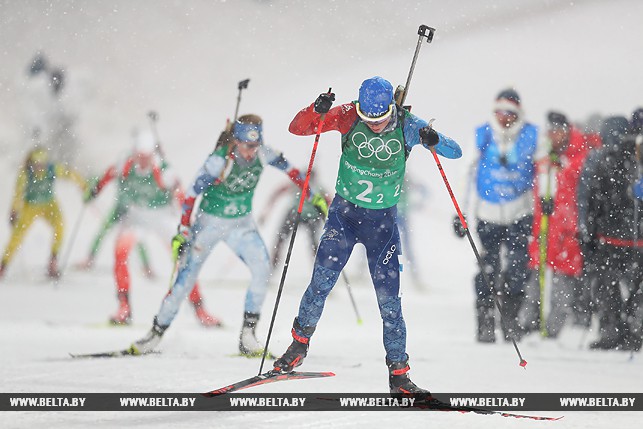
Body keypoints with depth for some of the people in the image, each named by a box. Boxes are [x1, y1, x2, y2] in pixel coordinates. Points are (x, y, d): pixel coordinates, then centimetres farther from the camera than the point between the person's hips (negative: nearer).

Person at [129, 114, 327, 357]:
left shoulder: (262, 154, -13)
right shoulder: (219, 161, -25)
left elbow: (288, 168, 3)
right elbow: (192, 194, -22)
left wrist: (311, 196, 2)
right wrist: (183, 232, -26)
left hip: (242, 224, 4)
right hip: (209, 222, -3)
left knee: (262, 269, -19)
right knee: (186, 277, -5)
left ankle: (247, 335, -11)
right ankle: (157, 332, 11)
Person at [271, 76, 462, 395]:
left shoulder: (407, 125, -12)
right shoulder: (349, 117, -12)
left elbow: (455, 152, -12)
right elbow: (296, 128, -12)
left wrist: (434, 141, -34)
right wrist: (317, 110, -33)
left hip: (383, 219, 0)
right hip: (344, 212, 0)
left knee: (389, 297, -2)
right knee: (322, 282, -11)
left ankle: (398, 373, 6)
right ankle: (299, 344, 12)